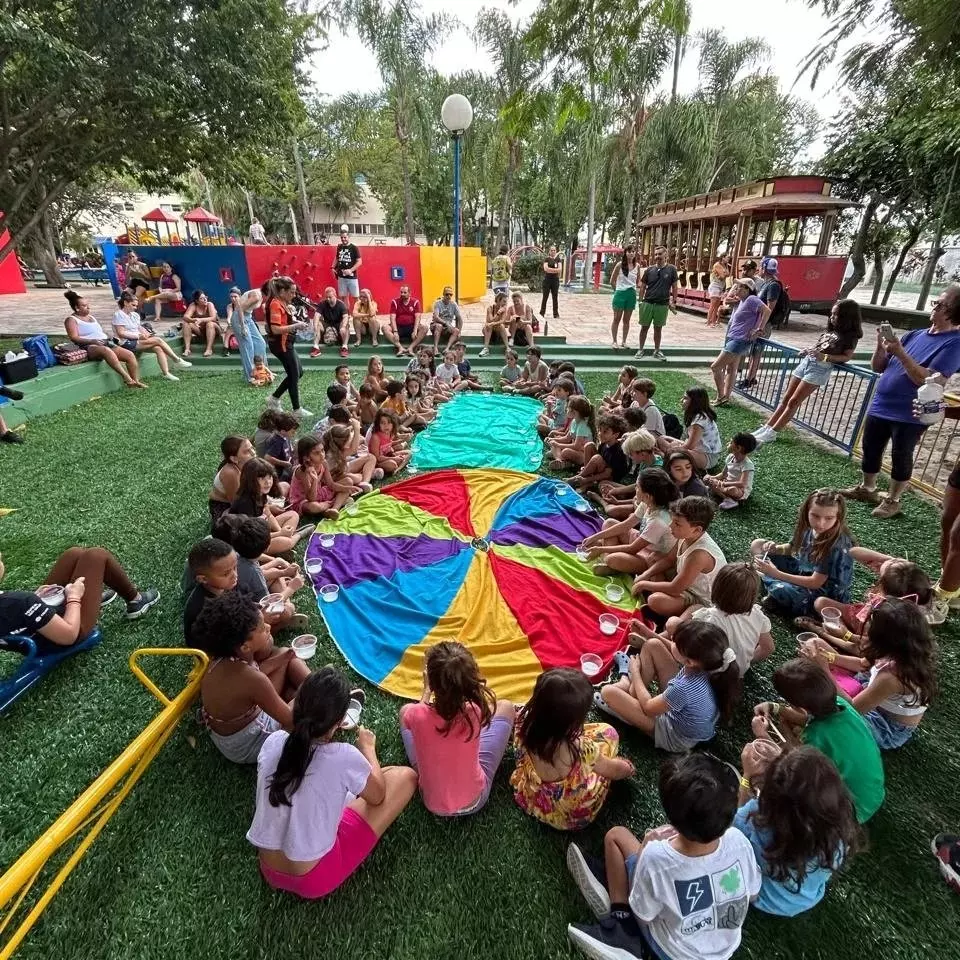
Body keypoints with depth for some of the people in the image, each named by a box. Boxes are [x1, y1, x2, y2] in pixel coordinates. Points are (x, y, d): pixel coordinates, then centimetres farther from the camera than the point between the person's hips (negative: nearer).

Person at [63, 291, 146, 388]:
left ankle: (136, 381, -15)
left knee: (130, 354, -14)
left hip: (106, 343, 8)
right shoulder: (71, 320, 6)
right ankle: (127, 378, -49)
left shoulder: (91, 316, 28)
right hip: (89, 347, -8)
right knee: (106, 350, -41)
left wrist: (110, 339, 9)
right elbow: (74, 338, -8)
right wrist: (93, 341, -23)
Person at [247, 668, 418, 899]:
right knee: (405, 776, 3)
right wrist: (368, 748, 8)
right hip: (314, 879, -5)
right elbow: (377, 795, -6)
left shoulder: (273, 741, -15)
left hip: (270, 871, 6)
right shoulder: (343, 757, -28)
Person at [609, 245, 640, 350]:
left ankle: (623, 341, 15)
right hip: (620, 293, -3)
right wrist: (618, 290, 5)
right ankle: (614, 341, 7)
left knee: (626, 320, 8)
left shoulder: (637, 266, 5)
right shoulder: (620, 265, -5)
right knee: (617, 319, 1)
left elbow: (638, 281, 14)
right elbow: (612, 281, 0)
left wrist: (633, 289, 1)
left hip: (632, 294, 3)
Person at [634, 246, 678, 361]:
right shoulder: (649, 270, 2)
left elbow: (674, 287, 3)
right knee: (644, 327, 5)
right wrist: (640, 301, 0)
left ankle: (657, 351, 19)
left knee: (658, 329, 9)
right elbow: (642, 286, 7)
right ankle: (641, 349, 16)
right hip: (648, 303, 1)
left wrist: (674, 302, -2)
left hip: (663, 304, 0)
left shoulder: (671, 269, -1)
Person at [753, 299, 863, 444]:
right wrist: (807, 351, 6)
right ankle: (766, 428, 7)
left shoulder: (851, 336, -2)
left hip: (820, 369, -7)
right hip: (806, 362, 7)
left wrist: (824, 357, -20)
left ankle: (772, 434, -6)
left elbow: (847, 357, -8)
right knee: (785, 399, 5)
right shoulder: (830, 330, 18)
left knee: (793, 402, -8)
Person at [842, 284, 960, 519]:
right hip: (879, 407, 6)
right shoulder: (913, 335, 7)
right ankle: (867, 489, 34)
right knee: (870, 449, 15)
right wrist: (881, 346, -8)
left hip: (909, 415, -6)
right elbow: (879, 367, 11)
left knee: (901, 457, 5)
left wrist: (901, 354, -25)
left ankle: (892, 500, 21)